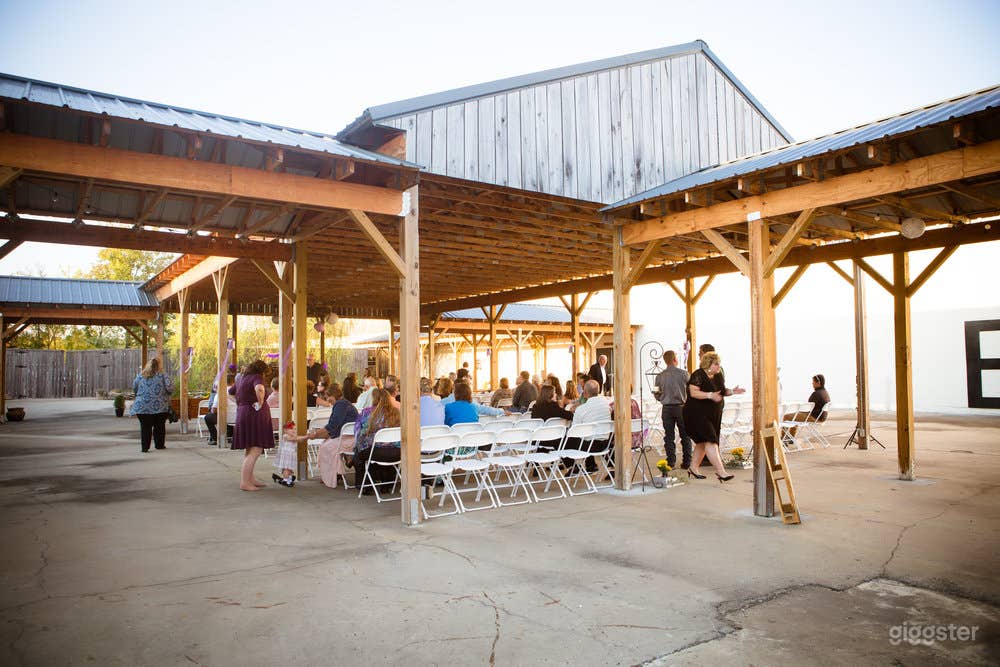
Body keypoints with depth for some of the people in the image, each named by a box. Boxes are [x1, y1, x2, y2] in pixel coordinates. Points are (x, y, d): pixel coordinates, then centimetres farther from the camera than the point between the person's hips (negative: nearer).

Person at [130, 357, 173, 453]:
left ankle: (144, 447, 3)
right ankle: (159, 445, 19)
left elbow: (134, 388, 12)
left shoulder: (140, 376, 2)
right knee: (159, 426, 11)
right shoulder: (162, 376, -7)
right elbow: (170, 388, -13)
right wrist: (166, 394, 8)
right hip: (159, 406, -1)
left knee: (145, 427, 5)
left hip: (142, 406, 2)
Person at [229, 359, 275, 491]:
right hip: (255, 416, -9)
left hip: (242, 415, 9)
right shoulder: (257, 377, -9)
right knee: (255, 451, -8)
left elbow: (229, 391, 30)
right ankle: (244, 483, -11)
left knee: (250, 450, 19)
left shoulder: (241, 379, 17)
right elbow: (259, 389, -31)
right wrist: (260, 403, -19)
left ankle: (250, 479, 27)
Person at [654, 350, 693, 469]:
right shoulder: (683, 373, -8)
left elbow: (659, 391, 3)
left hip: (667, 408, 1)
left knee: (669, 437, 7)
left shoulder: (660, 376, -4)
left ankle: (671, 462, 7)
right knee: (685, 436, 10)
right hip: (680, 407, -1)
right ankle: (686, 462, 12)